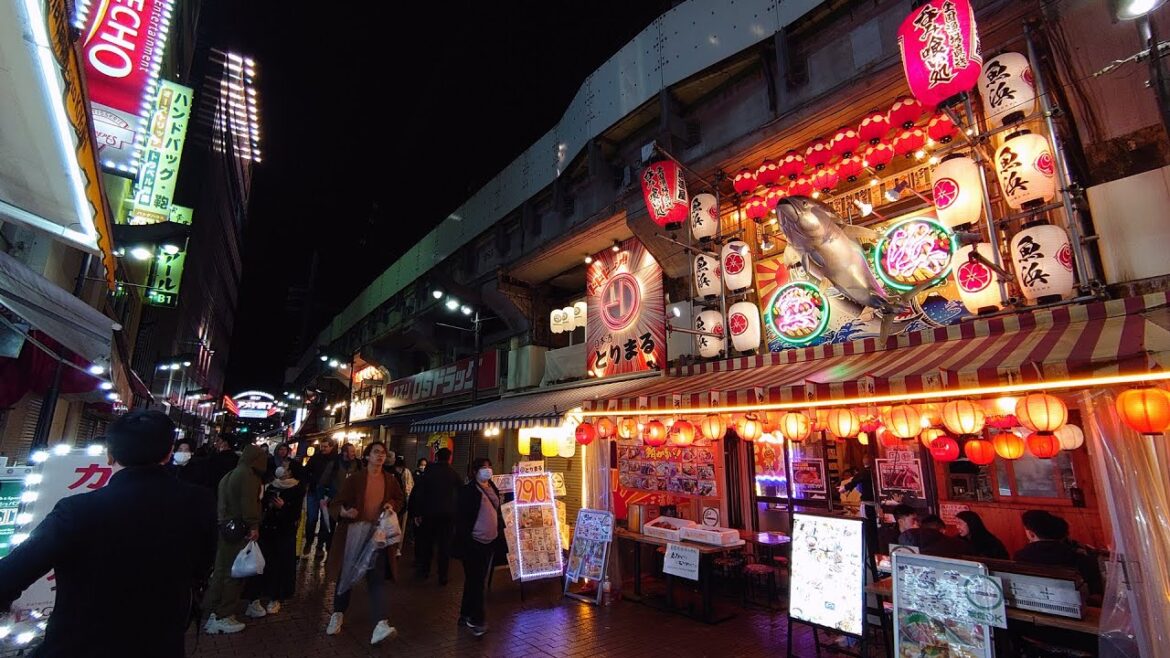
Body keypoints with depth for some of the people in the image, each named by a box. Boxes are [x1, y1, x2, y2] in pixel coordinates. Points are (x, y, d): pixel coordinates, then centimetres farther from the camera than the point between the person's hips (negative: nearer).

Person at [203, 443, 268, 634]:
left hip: (226, 528, 10)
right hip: (239, 530, -10)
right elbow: (248, 503, -24)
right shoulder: (248, 475, -17)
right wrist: (254, 526, -20)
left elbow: (222, 503, 20)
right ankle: (224, 616, 8)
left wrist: (224, 522, 23)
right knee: (234, 573, 0)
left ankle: (214, 611, 23)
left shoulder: (230, 475, 15)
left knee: (222, 569, 15)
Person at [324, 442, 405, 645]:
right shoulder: (355, 479, -4)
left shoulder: (390, 480, 5)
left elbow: (401, 500, 16)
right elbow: (340, 502, -3)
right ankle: (338, 614, 35)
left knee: (377, 577, -4)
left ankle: (380, 624, -10)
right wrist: (344, 512, -23)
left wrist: (392, 505, -5)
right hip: (355, 529, -1)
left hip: (379, 532, 1)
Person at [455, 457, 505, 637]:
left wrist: (500, 535, 12)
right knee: (476, 581, 0)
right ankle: (476, 620, 11)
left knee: (475, 580, 17)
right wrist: (464, 541, -17)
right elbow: (461, 518, -15)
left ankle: (466, 615, 30)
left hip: (490, 542, 7)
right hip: (474, 543, -7)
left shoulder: (492, 488, 7)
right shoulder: (468, 490, -13)